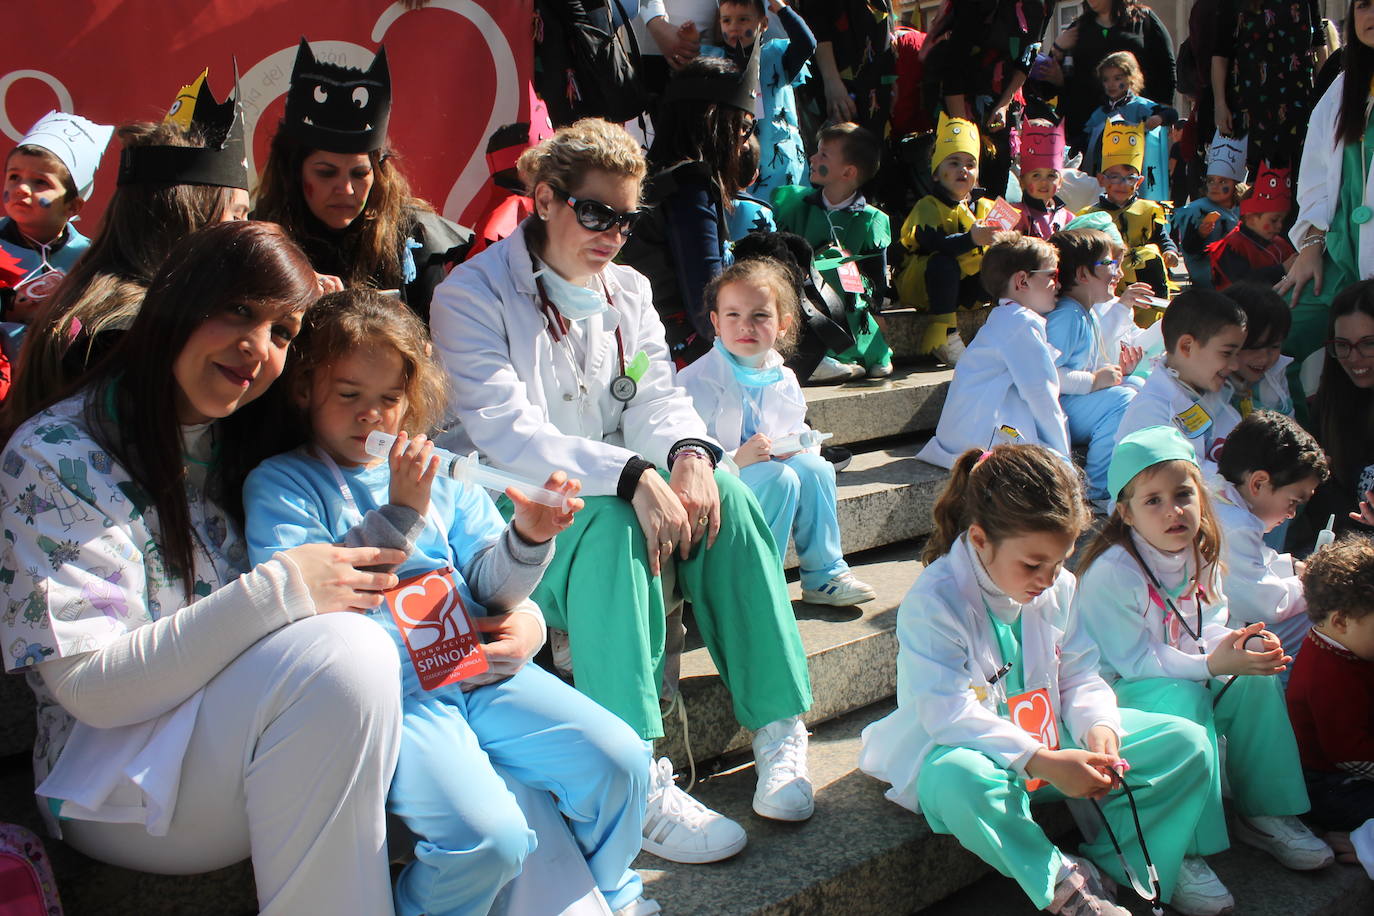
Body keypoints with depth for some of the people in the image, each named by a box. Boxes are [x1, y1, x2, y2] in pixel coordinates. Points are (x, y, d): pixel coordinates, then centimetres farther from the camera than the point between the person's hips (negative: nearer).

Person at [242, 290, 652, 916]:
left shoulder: (444, 475, 17)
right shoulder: (280, 484, 5)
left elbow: (491, 584, 11)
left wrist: (527, 537, -12)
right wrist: (400, 514, -15)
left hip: (481, 669, 5)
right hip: (386, 689, -5)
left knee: (620, 758, -9)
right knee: (489, 834, -26)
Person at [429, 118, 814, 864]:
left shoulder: (629, 291, 13)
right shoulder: (472, 296, -9)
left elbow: (658, 397, 5)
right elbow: (507, 431, -21)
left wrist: (688, 453, -20)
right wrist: (631, 477, -33)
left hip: (617, 502, 6)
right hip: (511, 523, -5)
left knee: (724, 494, -22)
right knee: (612, 522, -36)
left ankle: (779, 727, -19)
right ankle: (636, 785, -37)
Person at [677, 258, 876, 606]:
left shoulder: (784, 380, 5)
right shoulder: (698, 380, -16)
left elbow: (798, 430, 18)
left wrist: (798, 445, -7)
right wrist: (735, 459, -33)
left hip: (770, 465, 6)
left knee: (814, 467, -18)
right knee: (780, 478, -29)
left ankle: (824, 574, -6)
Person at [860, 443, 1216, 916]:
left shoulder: (1059, 587, -2)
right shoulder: (933, 600, -23)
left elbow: (1080, 677, 5)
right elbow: (948, 713, -29)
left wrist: (1099, 725, -19)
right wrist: (1044, 762, -35)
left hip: (1055, 742, 6)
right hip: (961, 751, -6)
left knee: (1188, 744, -6)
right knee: (961, 780, -43)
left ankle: (1113, 861, 1)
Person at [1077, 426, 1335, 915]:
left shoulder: (1199, 555, 0)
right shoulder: (1111, 573, -26)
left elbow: (1209, 624, 5)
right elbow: (1133, 661, -24)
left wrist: (1240, 642, -18)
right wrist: (1211, 664, -30)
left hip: (1183, 675, 8)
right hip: (1115, 692, -8)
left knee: (1257, 678, -11)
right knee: (1184, 697, -34)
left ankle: (1263, 813, 5)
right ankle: (1179, 852, -28)